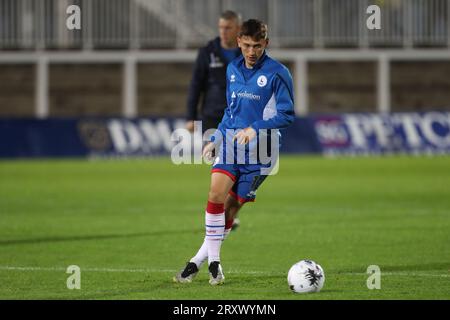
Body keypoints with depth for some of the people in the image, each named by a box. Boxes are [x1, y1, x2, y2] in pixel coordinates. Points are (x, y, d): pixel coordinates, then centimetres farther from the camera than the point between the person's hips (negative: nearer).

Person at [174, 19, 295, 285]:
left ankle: (200, 261, 8)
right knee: (216, 195, -17)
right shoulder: (233, 69, 11)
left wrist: (255, 129, -18)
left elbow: (287, 115, -8)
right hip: (230, 143, 4)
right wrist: (215, 140, 21)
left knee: (232, 207, -1)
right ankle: (213, 261, -9)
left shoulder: (277, 73, -8)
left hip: (259, 151, -4)